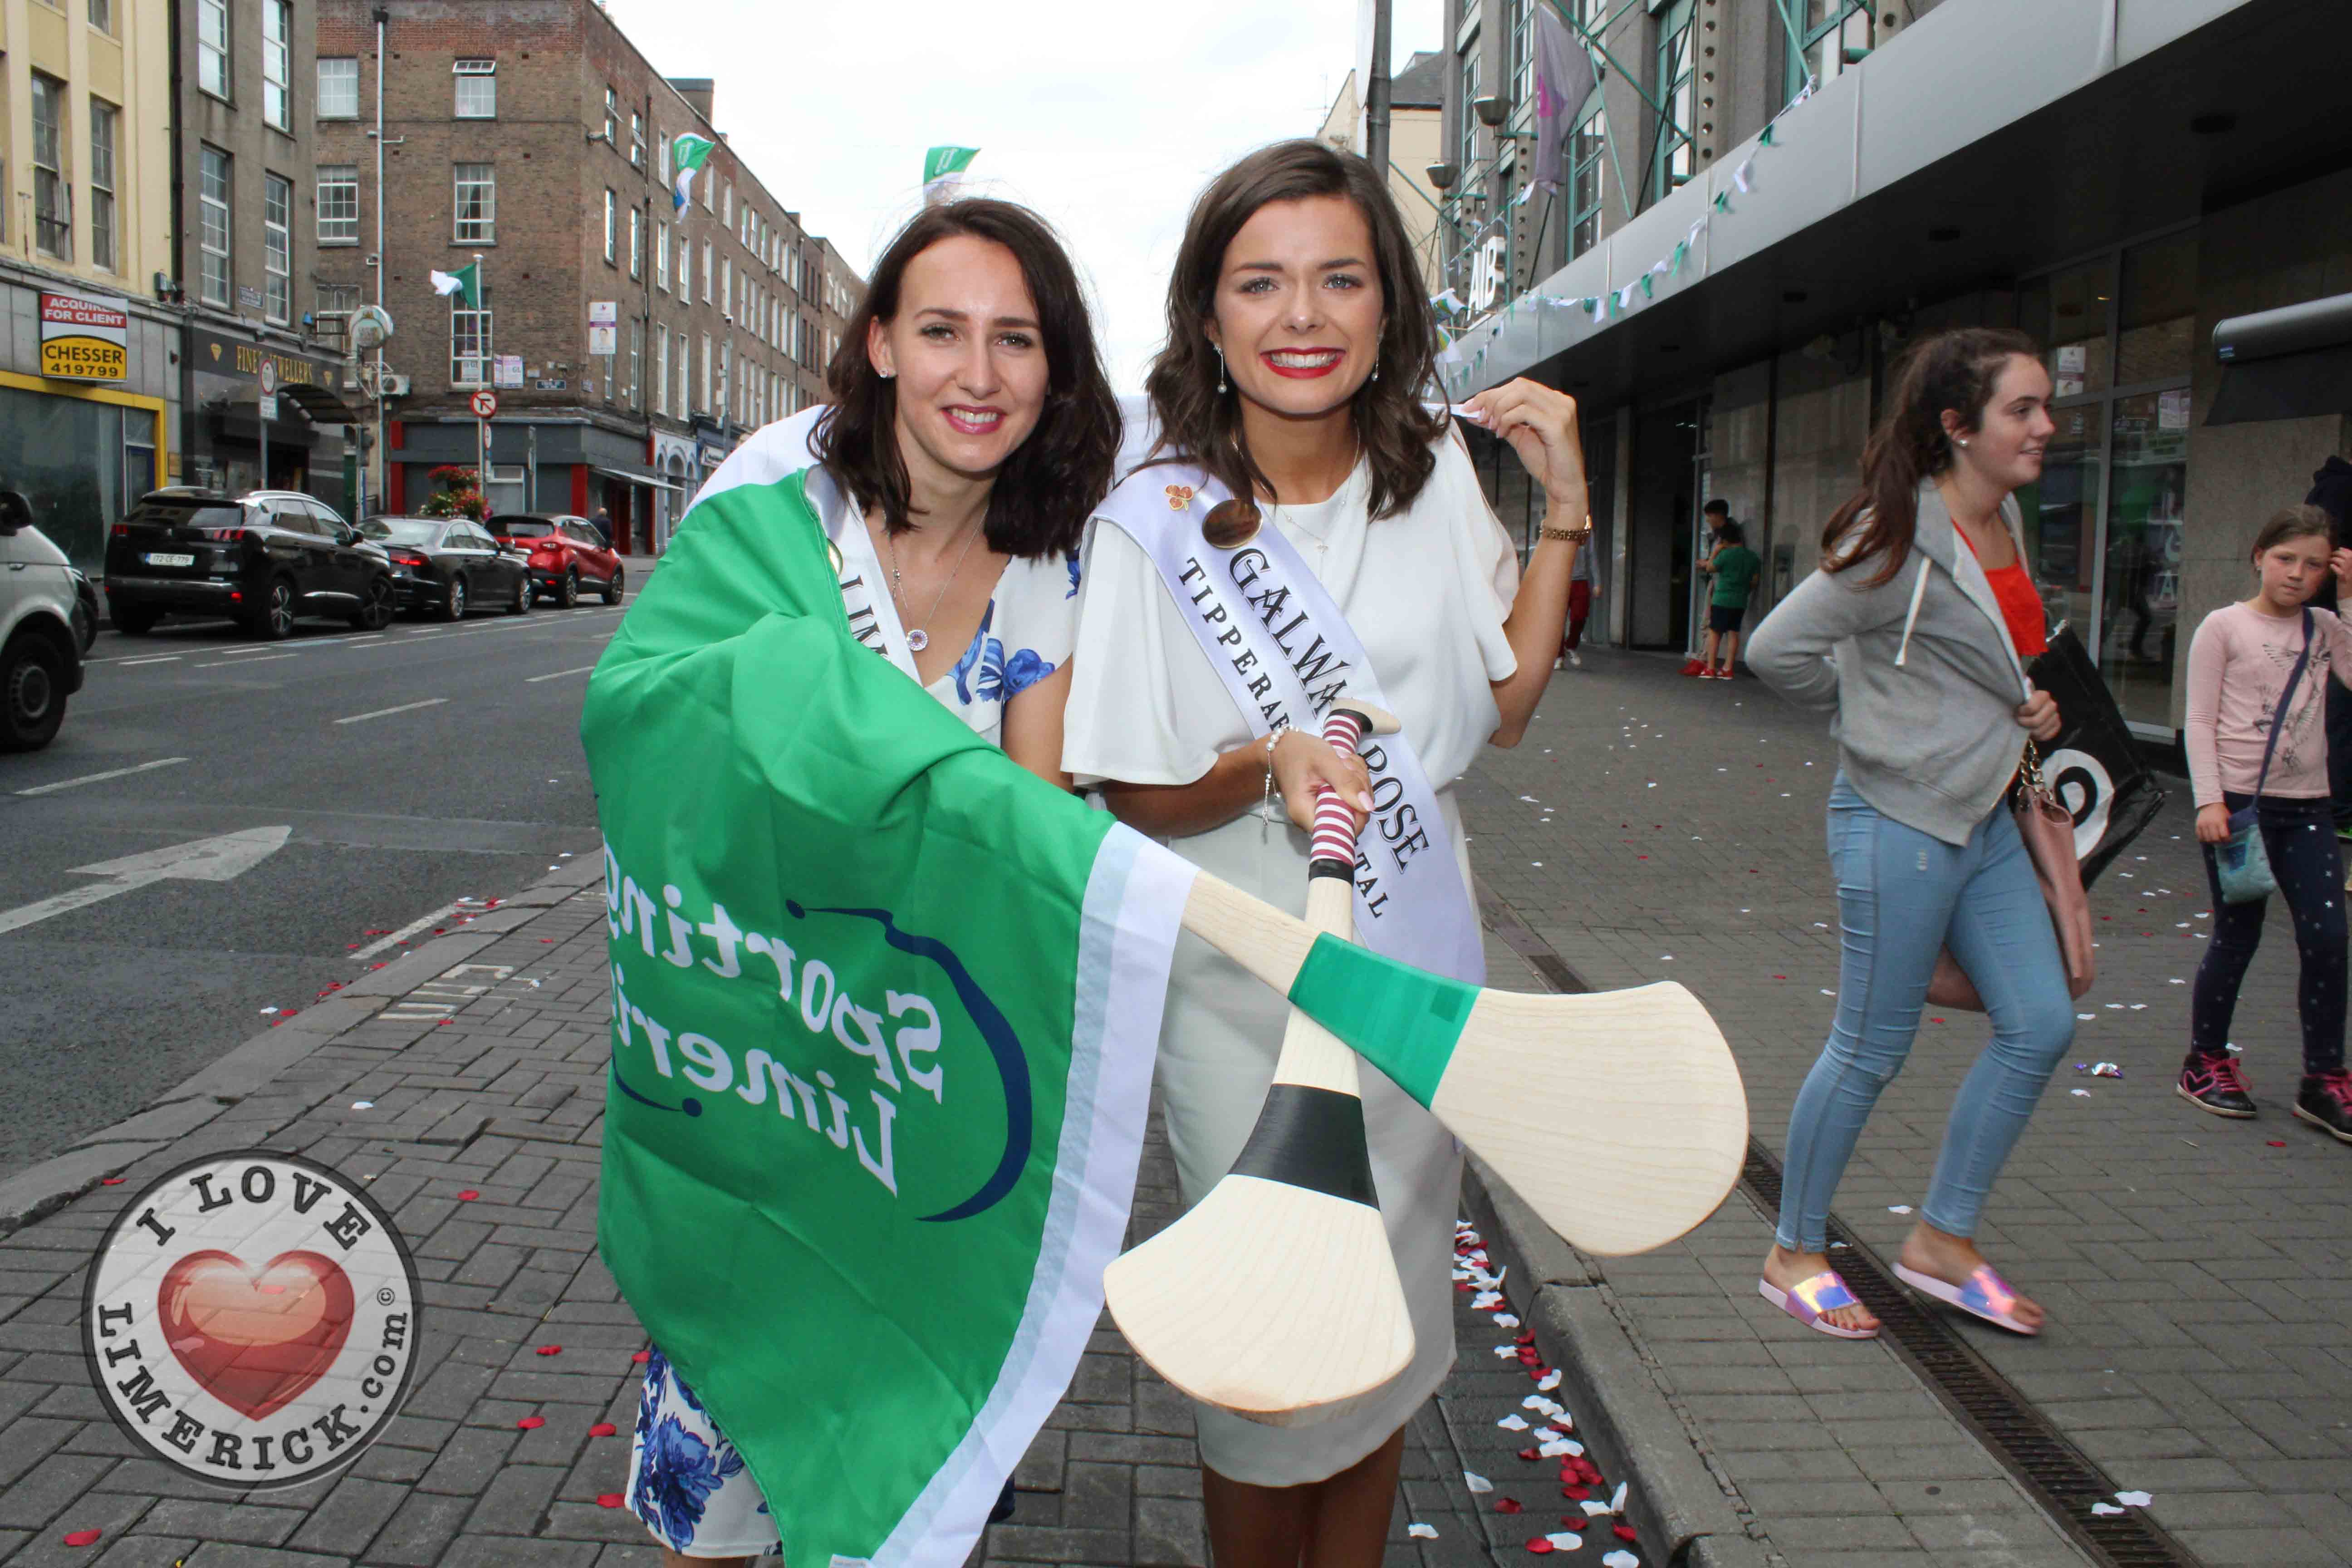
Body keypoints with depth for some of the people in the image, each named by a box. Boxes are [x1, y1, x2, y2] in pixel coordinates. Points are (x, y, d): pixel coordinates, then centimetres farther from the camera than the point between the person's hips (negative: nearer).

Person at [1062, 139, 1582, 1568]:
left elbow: (1508, 704, 6)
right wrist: (1267, 765, -29)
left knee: (1391, 1343, 17)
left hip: (1417, 978, 4)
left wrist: (1564, 507, -2)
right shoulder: (1156, 525, -14)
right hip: (1248, 1002, -4)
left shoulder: (1436, 475, -1)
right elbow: (1133, 799, -9)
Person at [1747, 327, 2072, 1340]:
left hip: (1983, 819, 9)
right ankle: (1794, 1255, 18)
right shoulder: (1902, 541, -17)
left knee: (2040, 1023, 9)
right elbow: (1779, 649, -16)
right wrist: (1876, 714, -5)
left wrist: (2028, 706, 5)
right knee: (1871, 1050, 1)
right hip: (1900, 820, -9)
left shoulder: (2003, 523, 11)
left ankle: (1941, 1243, 22)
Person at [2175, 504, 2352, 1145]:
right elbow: (2200, 721, -5)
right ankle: (2206, 1063, 20)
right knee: (2236, 939, 3)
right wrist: (2210, 799, -14)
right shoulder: (2225, 627, -2)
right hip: (2240, 802, -4)